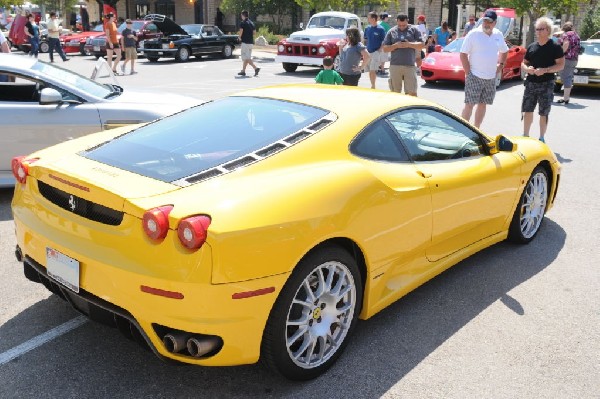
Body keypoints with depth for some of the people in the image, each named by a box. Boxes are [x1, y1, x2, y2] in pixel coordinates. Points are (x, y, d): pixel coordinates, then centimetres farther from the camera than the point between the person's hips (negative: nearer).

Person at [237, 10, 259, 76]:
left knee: (246, 58, -8)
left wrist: (240, 37, 1)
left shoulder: (242, 23, -10)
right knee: (246, 57, 13)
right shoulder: (252, 23, 12)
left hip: (245, 42, -8)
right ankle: (243, 71, 19)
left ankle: (256, 68, -21)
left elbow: (241, 32, -17)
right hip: (251, 42, 8)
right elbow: (253, 33, 13)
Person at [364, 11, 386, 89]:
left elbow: (384, 41, -6)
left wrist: (380, 49, -15)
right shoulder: (367, 28, 8)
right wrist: (366, 48, 7)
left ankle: (373, 86, -6)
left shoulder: (380, 29, -9)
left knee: (373, 70, -13)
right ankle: (372, 86, 23)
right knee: (369, 70, 11)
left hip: (376, 52, -6)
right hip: (368, 52, 6)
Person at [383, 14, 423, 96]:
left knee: (412, 93, -4)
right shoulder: (391, 32, 10)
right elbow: (385, 49, 7)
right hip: (395, 66, 1)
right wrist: (395, 45, -10)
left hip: (410, 66, -1)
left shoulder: (414, 30, 8)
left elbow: (421, 45, 4)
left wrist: (409, 44, -12)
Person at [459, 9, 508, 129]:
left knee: (483, 105, 10)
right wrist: (468, 72, -12)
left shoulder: (499, 35, 8)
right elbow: (463, 54, -8)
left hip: (491, 78, 5)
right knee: (469, 104, -6)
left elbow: (504, 52, 24)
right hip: (474, 77, -5)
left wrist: (500, 65, 10)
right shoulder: (473, 34, -7)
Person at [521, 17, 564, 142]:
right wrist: (527, 68, -7)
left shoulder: (555, 47, -4)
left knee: (543, 113, 2)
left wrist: (545, 70, -21)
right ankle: (525, 136, 17)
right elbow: (523, 63, 17)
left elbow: (561, 65, -8)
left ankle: (542, 138, 13)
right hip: (530, 83, 4)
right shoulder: (531, 47, 10)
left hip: (546, 84, -4)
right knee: (527, 111, 5)